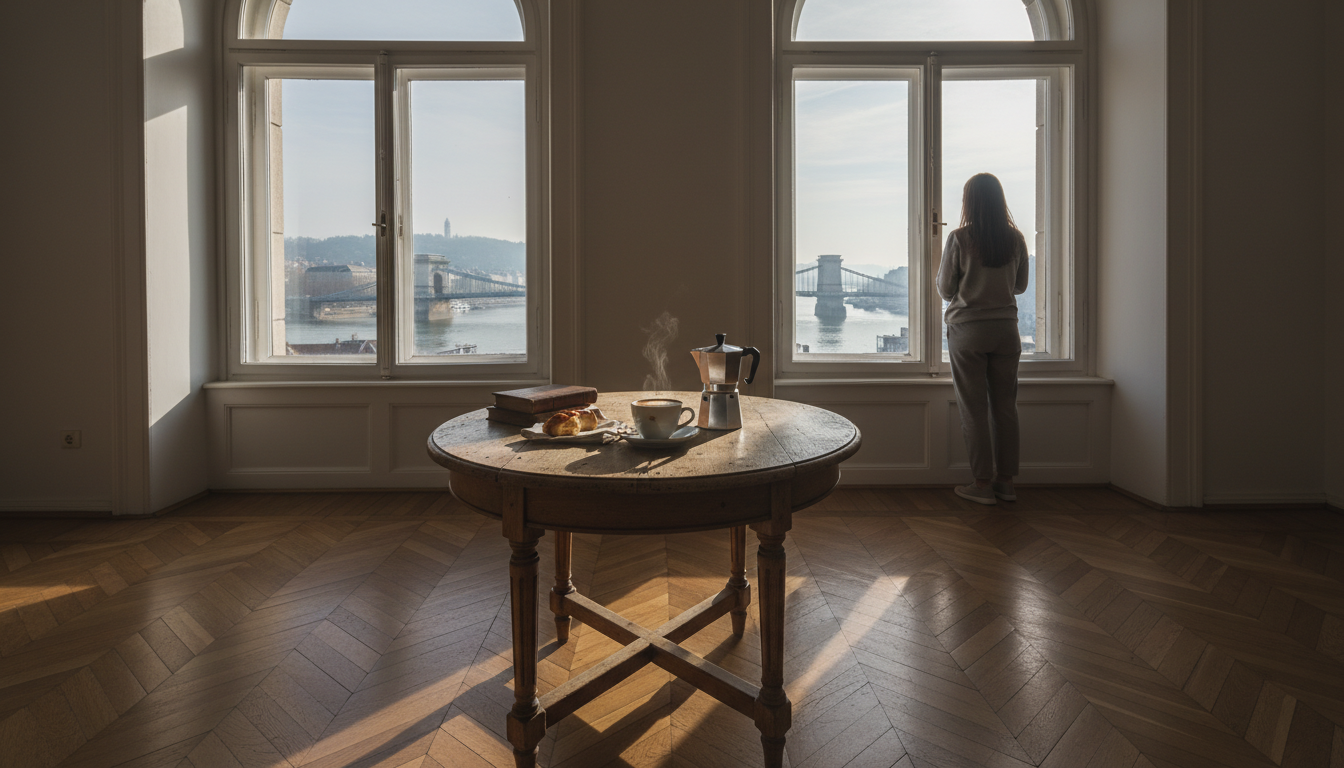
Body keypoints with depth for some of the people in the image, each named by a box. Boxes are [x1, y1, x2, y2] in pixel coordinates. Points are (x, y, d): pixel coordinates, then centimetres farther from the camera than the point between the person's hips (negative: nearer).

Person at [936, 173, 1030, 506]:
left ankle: (983, 484, 7)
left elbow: (945, 289, -3)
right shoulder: (1016, 239, 2)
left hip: (967, 330, -4)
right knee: (1005, 405, 11)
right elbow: (1020, 285, 13)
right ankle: (1006, 481, 18)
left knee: (974, 408, 2)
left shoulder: (959, 239, -10)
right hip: (1006, 328, 4)